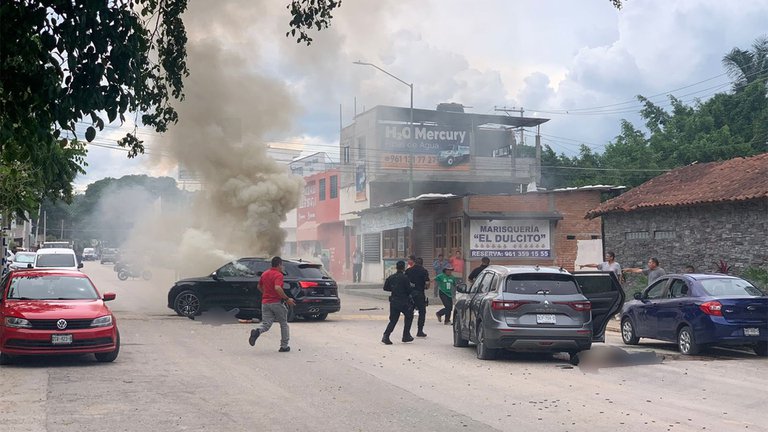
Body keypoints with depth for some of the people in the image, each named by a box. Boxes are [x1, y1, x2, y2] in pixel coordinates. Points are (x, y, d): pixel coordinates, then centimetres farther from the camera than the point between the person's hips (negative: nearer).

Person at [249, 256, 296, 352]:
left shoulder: (265, 274, 12)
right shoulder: (278, 275, -12)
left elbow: (259, 287, 25)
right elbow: (277, 288, -28)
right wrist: (287, 299, -22)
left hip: (265, 302, 6)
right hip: (276, 302, -5)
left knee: (266, 324, 3)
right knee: (283, 324, 12)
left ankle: (257, 331, -29)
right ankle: (284, 346, 15)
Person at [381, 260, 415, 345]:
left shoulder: (391, 277, 2)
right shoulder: (404, 278, -14)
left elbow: (385, 288, 8)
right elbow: (409, 290, -13)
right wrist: (412, 288, 8)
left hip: (393, 302, 5)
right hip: (404, 302, -5)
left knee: (393, 320, 10)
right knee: (409, 317, 18)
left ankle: (386, 336, -7)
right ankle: (406, 336, 17)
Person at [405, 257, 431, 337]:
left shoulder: (408, 271, 6)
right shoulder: (424, 271, -3)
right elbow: (427, 283, -10)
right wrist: (425, 287, 11)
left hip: (409, 294, 3)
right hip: (420, 293, -3)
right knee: (422, 312, 8)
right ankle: (420, 331, 4)